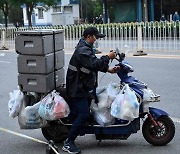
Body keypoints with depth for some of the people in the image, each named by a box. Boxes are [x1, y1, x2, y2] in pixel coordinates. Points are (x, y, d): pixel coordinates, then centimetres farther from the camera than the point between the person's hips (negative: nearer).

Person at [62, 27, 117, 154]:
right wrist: (107, 57, -20)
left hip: (81, 86, 11)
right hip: (77, 88, -11)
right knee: (84, 114, -15)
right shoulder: (83, 50, -19)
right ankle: (68, 143, -12)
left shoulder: (86, 48, 16)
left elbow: (94, 63, 22)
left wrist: (108, 69, 12)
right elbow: (94, 64, -31)